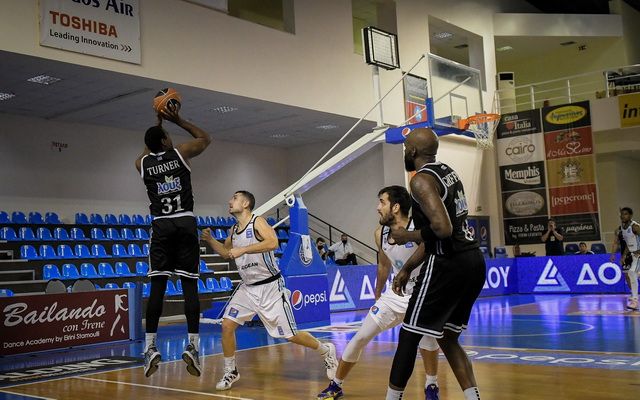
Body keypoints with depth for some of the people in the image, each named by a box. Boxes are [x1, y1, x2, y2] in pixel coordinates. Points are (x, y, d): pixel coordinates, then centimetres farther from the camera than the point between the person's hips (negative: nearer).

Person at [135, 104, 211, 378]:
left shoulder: (141, 163, 9)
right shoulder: (180, 153, 3)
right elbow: (205, 138, 21)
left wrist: (158, 123, 38)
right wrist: (177, 120, 23)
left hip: (161, 226, 2)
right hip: (185, 223, -2)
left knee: (157, 286, 1)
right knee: (189, 285, -2)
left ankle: (150, 346, -4)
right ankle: (193, 345, -7)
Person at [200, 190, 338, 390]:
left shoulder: (258, 222, -15)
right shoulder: (234, 229, 8)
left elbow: (273, 242, -34)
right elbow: (226, 252, 26)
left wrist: (243, 250, -34)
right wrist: (210, 240, 9)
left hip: (270, 287, -7)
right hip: (247, 288, 7)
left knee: (290, 335, -2)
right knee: (227, 325, -4)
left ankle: (327, 351, 22)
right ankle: (230, 372, 14)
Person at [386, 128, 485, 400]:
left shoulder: (422, 180, -11)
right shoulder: (447, 172, 18)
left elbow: (442, 229, -25)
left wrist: (406, 236, -7)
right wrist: (407, 268, 22)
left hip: (448, 266, -9)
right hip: (473, 262, 9)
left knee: (409, 336, 4)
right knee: (447, 337, 20)